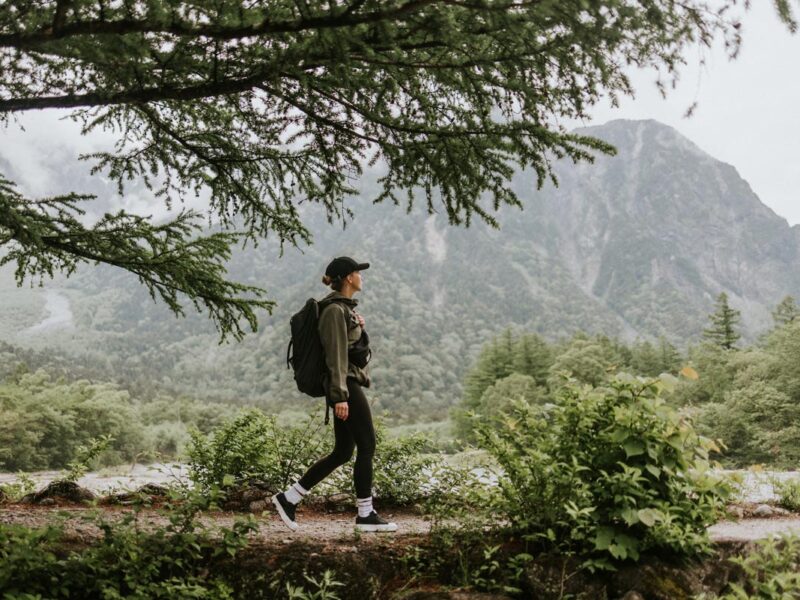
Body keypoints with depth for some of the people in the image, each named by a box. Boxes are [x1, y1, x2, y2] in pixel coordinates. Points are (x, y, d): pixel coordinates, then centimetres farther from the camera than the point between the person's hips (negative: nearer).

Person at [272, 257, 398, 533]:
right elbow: (336, 356, -18)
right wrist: (340, 396, -21)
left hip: (348, 386, 10)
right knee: (367, 446, -4)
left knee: (342, 452, 10)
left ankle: (288, 498, 14)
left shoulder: (345, 308, 18)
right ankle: (365, 514, 6)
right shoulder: (335, 310, -12)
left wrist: (360, 327, 8)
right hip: (345, 386, -10)